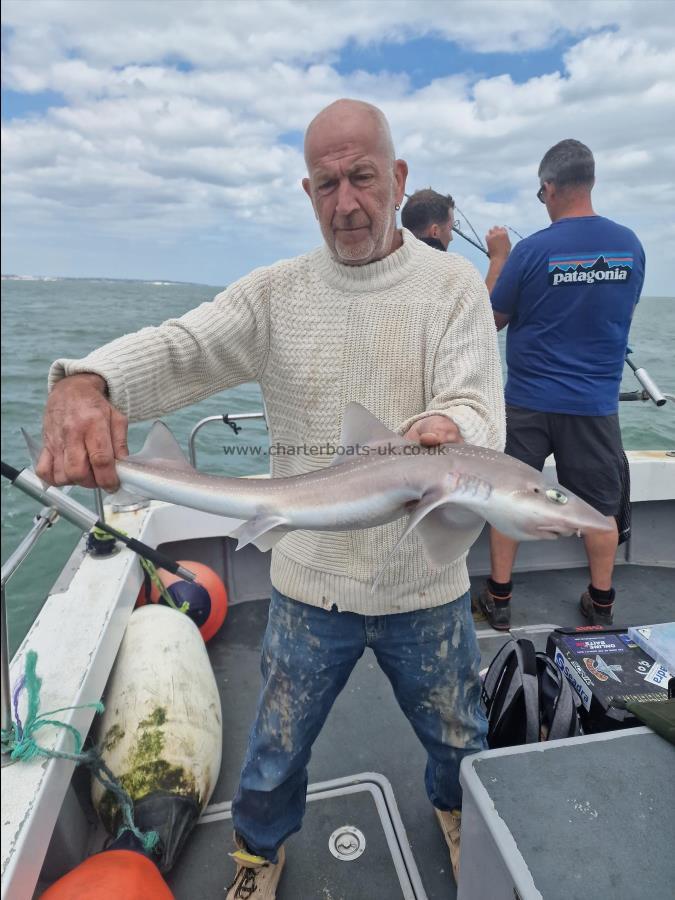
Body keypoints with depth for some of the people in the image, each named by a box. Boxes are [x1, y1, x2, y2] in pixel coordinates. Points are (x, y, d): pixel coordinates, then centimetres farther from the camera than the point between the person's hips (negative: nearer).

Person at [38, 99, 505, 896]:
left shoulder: (454, 285, -6)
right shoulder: (275, 293, -3)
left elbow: (476, 405, -18)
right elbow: (179, 348, -17)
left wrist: (445, 431, -42)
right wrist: (84, 382, -38)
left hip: (426, 586, 0)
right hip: (309, 582, 1)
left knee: (456, 737, 25)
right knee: (276, 747, 22)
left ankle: (455, 811, 62)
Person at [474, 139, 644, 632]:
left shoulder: (532, 250, -12)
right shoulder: (630, 244, 1)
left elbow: (494, 319, -2)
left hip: (530, 401, -3)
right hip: (596, 402, 3)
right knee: (600, 505, 14)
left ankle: (499, 600, 19)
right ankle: (602, 605, 26)